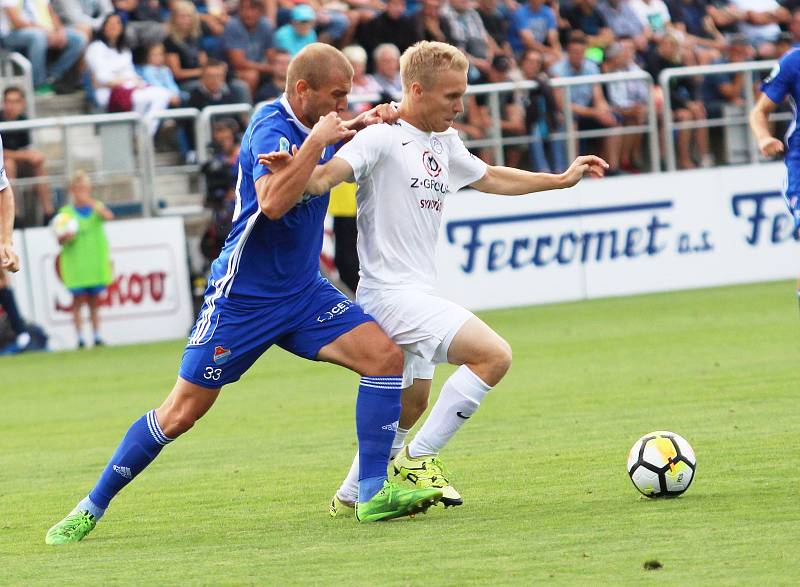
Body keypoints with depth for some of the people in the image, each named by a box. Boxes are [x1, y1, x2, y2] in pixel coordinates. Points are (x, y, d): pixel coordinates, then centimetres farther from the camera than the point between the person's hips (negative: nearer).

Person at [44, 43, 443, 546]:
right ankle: (91, 509, 12)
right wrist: (318, 140, -31)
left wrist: (355, 129, 7)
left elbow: (328, 152, 30)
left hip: (303, 291, 7)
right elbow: (273, 202, -38)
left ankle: (374, 493, -9)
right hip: (243, 297, -7)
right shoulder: (270, 130, -20)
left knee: (386, 355, -12)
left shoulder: (310, 127, 4)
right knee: (183, 411, -3)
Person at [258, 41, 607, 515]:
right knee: (494, 355, -19)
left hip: (416, 295, 10)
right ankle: (418, 459, -10)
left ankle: (352, 496, 31)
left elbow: (490, 178, 31)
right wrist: (299, 171, -47)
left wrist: (563, 179, 35)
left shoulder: (445, 143, 14)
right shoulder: (382, 138, -13)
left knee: (410, 406, 19)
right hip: (391, 293, -10)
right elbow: (323, 178, -25)